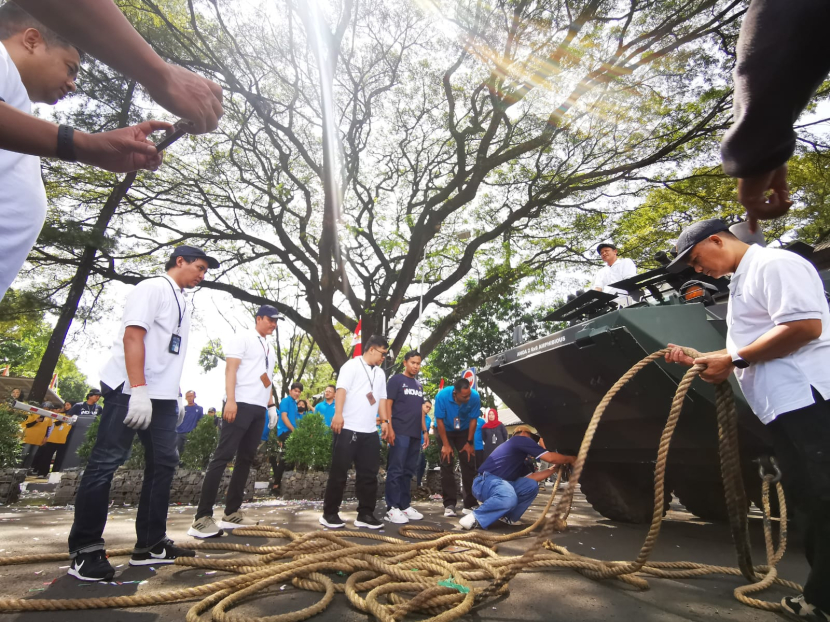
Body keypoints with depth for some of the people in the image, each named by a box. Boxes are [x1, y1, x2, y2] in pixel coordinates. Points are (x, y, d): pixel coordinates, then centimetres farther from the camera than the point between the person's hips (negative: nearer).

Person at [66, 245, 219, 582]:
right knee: (106, 463, -2)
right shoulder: (153, 288, -6)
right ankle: (84, 550, 9)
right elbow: (133, 336, -17)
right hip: (130, 390, -9)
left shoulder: (183, 302, 19)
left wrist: (175, 396, 20)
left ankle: (150, 544, 16)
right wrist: (138, 390, -24)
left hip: (161, 395, 9)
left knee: (164, 463, 8)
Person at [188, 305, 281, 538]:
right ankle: (202, 517, -8)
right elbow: (230, 369, -10)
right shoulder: (243, 339, -1)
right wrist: (230, 400, -21)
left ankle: (231, 513, 13)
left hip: (259, 408, 8)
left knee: (245, 459, 7)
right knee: (223, 456, -10)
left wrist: (271, 405, 16)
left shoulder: (269, 349, 22)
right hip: (241, 404, -8)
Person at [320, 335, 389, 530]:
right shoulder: (352, 365, -3)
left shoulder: (380, 373, 19)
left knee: (369, 474, 8)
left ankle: (365, 514, 16)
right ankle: (329, 514, 12)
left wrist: (384, 421, 12)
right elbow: (341, 389, -14)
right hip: (349, 428, -7)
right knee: (339, 472, 1)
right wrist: (338, 414, -25)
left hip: (370, 431, 7)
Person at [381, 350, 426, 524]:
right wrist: (389, 428, -15)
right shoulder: (396, 380, -1)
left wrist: (424, 431, 17)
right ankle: (392, 508, -1)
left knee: (409, 471, 11)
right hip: (400, 432, -7)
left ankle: (405, 505, 18)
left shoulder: (419, 385, 19)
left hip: (415, 434, 7)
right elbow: (387, 404, -7)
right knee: (396, 470, -5)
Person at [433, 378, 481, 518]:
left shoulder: (475, 397, -30)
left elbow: (473, 420, -15)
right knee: (446, 466, -8)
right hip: (445, 431, -1)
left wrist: (469, 442, -10)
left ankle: (470, 504, 5)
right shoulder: (442, 396, -33)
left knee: (469, 466, -3)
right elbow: (439, 420, -22)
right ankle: (449, 505, -3)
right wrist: (446, 444, -19)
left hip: (464, 431, 2)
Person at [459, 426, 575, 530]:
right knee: (509, 498, -37)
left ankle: (508, 517, 9)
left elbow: (531, 477, 19)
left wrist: (554, 468, 21)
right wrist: (570, 459, 9)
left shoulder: (519, 458, 27)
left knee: (531, 486, 1)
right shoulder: (521, 440, -2)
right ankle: (474, 518, -19)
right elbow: (550, 457, -7)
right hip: (484, 482, -10)